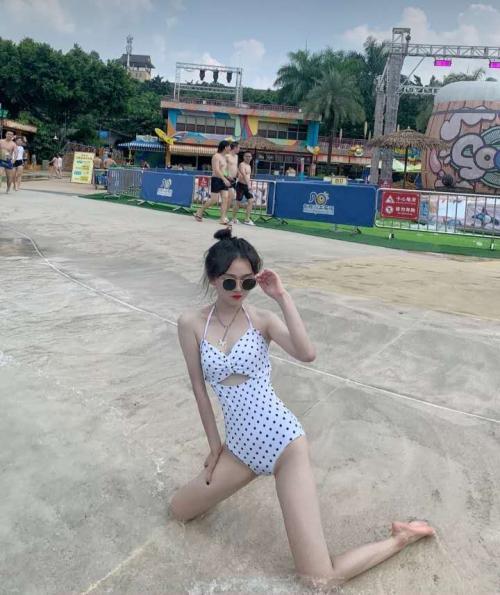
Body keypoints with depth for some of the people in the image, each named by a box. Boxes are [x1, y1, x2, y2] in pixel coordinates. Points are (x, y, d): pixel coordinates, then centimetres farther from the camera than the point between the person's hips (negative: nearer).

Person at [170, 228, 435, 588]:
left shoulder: (262, 319, -6)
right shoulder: (191, 323, -1)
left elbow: (308, 354, -25)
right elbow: (199, 389, 5)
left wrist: (282, 297, -20)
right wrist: (215, 447, 10)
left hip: (283, 442, -4)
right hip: (241, 448, 5)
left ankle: (402, 537, 19)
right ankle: (238, 475, 36)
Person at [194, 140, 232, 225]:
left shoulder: (224, 157, 15)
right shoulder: (216, 156, -12)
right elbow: (216, 170, -22)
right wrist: (225, 179, -28)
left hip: (223, 180, 8)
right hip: (216, 180, -8)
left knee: (225, 198, -4)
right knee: (214, 200, -7)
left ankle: (223, 218, -5)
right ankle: (199, 212, 10)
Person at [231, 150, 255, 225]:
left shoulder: (249, 166, 17)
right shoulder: (242, 164, -11)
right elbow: (243, 174, -26)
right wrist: (248, 184, -36)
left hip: (246, 185, 8)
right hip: (241, 185, -8)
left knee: (251, 201, -1)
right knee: (238, 202, -3)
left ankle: (247, 219, 2)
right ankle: (234, 218, 10)